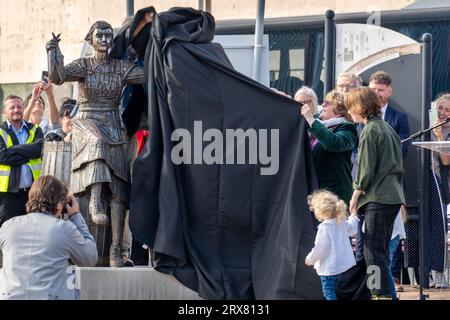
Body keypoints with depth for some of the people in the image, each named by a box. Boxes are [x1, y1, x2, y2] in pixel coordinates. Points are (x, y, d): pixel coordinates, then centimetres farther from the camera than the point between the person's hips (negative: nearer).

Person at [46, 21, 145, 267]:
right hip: (86, 126, -2)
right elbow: (58, 76, -14)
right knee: (98, 141, -41)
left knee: (118, 191, -7)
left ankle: (115, 249, -9)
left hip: (113, 129, 2)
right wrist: (53, 51, -22)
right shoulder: (83, 66, 4)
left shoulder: (121, 67, 9)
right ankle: (95, 201, -45)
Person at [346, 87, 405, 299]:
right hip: (394, 195, 9)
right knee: (381, 248, 13)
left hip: (377, 197, -9)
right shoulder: (388, 128, 17)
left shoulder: (370, 131, -10)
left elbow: (366, 168, -13)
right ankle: (385, 291, 15)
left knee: (373, 250, -9)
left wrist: (356, 195, -5)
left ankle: (382, 293, -14)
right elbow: (398, 165, 21)